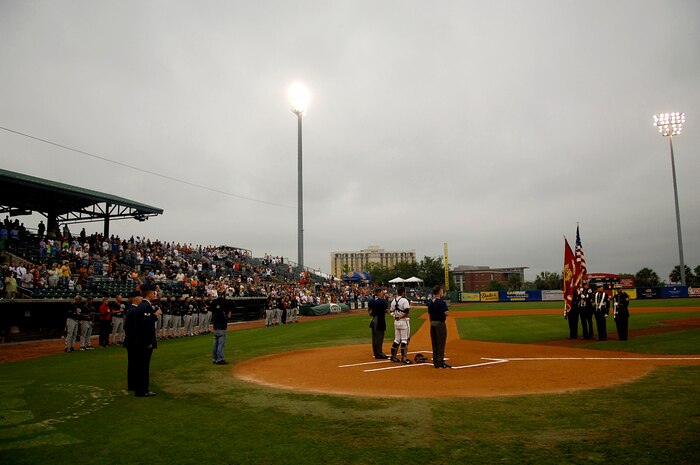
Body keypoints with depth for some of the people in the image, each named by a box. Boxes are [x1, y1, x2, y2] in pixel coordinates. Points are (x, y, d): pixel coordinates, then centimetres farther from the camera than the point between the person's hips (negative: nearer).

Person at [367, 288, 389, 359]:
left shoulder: (371, 301, 6)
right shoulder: (383, 301, -14)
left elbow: (368, 310, 16)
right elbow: (387, 311, -10)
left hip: (373, 320, 7)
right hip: (380, 320, -7)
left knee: (374, 337, 12)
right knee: (379, 337, -2)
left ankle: (376, 353, 21)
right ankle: (379, 354, 1)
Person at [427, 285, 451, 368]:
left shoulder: (430, 303, 7)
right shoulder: (441, 302, -15)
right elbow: (446, 313, -22)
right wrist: (446, 311, 0)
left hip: (432, 323, 7)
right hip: (440, 323, -7)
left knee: (434, 343, 12)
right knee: (440, 343, -1)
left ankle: (435, 362, 17)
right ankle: (440, 362, 2)